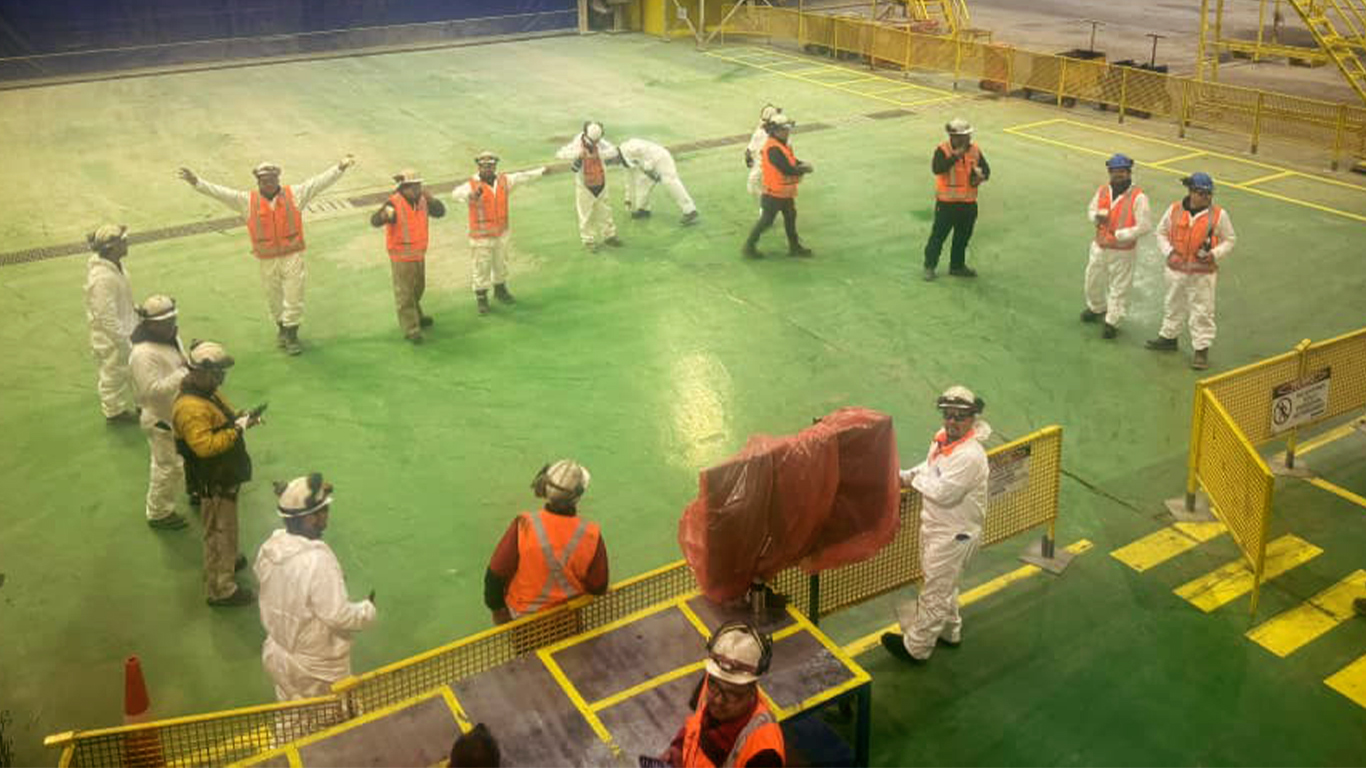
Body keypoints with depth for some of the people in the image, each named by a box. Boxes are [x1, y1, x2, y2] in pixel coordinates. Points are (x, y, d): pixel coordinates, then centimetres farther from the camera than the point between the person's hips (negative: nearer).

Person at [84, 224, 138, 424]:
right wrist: (123, 342, -20)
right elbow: (107, 316, -27)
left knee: (124, 371, 24)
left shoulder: (115, 265, -3)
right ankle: (114, 412, 32)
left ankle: (125, 407, 42)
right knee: (113, 374, 12)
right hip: (110, 339, -9)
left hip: (122, 330, 9)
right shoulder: (102, 278, -33)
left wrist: (130, 330, 18)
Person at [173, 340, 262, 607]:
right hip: (213, 482, -10)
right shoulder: (190, 407, -30)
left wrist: (240, 417, -3)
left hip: (225, 475, 10)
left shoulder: (208, 391, 2)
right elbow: (204, 445, -35)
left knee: (225, 527, 29)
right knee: (220, 531, 2)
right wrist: (238, 429, -30)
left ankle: (227, 559, 50)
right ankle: (220, 589, 13)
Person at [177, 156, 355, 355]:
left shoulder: (295, 194, 0)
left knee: (294, 297, 1)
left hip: (292, 256, -1)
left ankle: (291, 336, 15)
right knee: (274, 300, 15)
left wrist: (339, 167, -15)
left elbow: (320, 182, -5)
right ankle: (281, 328, 38)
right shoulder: (246, 200, 1)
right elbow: (220, 192, -4)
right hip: (267, 260, 1)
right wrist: (197, 182, -15)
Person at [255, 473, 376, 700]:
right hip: (315, 665, -7)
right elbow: (339, 616, -29)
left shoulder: (270, 547, -11)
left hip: (278, 653, 7)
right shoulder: (317, 561, -34)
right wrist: (368, 610, -11)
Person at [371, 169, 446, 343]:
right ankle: (411, 329, 6)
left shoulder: (421, 200, -2)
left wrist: (431, 199, -16)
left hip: (419, 254, 7)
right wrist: (385, 215, -56)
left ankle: (416, 316, 46)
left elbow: (440, 212, 3)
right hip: (401, 257, -7)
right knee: (404, 293, 0)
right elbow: (374, 221, -32)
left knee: (417, 289, 24)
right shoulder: (394, 204, -22)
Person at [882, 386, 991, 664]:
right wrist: (903, 476, -1)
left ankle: (916, 647, 16)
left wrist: (916, 480, -14)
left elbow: (943, 492, -31)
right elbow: (930, 467, 16)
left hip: (953, 535, -10)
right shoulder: (943, 439, 1)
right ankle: (950, 631, 47)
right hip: (936, 526, 10)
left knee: (935, 591, 4)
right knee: (943, 584, 27)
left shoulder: (969, 456, -29)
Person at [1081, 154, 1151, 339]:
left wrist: (1120, 235, -22)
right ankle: (1096, 308, 48)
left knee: (1119, 287, 4)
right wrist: (1097, 217, -10)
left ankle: (1112, 322, 17)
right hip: (1099, 246, 6)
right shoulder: (1102, 191, 0)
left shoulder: (1138, 197, -17)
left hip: (1122, 251, -6)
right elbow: (1091, 209, 14)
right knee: (1093, 280, 22)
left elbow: (1144, 226, -19)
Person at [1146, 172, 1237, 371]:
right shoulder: (1175, 210, -3)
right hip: (1176, 270, 3)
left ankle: (1201, 349, 12)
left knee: (1202, 311, 1)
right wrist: (1169, 252, -7)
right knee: (1173, 305, 20)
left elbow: (1230, 240, 3)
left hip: (1203, 273, -3)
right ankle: (1168, 337, 40)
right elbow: (1161, 232, 9)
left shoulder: (1219, 215, -7)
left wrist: (1215, 254, -14)